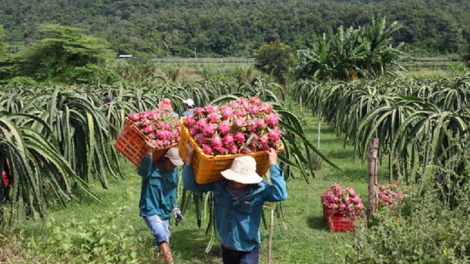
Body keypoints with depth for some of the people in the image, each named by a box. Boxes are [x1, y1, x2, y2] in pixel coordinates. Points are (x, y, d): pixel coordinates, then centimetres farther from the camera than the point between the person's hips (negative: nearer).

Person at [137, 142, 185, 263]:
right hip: (150, 210, -6)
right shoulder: (151, 169, -18)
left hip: (165, 211, 6)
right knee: (161, 235, -25)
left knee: (164, 239, 15)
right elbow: (144, 170, -44)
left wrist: (175, 207, 7)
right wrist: (149, 153, -60)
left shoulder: (174, 171, -1)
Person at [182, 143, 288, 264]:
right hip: (226, 247, 4)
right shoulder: (219, 185, -11)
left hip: (248, 250, -4)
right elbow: (190, 185, -5)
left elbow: (281, 195, -36)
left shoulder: (259, 189, -19)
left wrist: (273, 164, -32)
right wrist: (188, 158, -17)